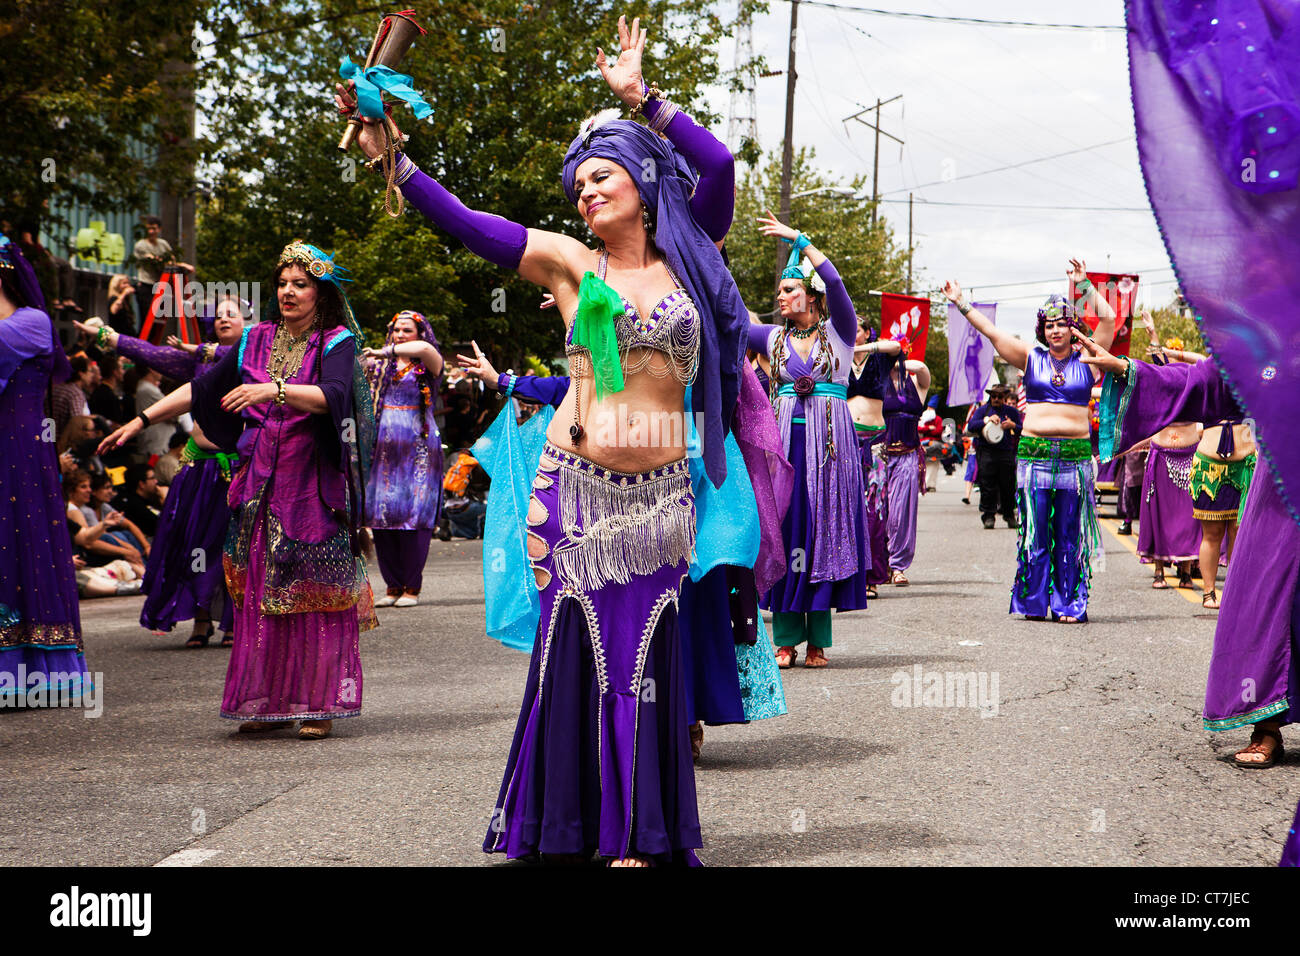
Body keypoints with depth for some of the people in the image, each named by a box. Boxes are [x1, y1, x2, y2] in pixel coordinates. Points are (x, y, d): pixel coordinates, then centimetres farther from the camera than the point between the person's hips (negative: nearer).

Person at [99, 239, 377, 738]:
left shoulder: (336, 343, -2)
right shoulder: (256, 340, 12)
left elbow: (332, 396, -21)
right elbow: (203, 388, 17)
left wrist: (276, 390, -35)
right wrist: (142, 420, 15)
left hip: (315, 486, -4)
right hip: (262, 483, 5)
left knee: (315, 593, -5)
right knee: (260, 591, 2)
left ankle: (319, 702, 1)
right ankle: (270, 700, 8)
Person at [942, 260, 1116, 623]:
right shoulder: (1031, 358, 9)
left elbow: (1108, 319, 1)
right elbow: (990, 331, 9)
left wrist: (1084, 285, -1)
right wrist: (962, 304, 7)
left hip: (1075, 455, 0)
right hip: (1034, 453, 1)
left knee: (1069, 534, 1)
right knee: (1035, 531, 1)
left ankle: (1069, 604, 6)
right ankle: (1034, 603, 8)